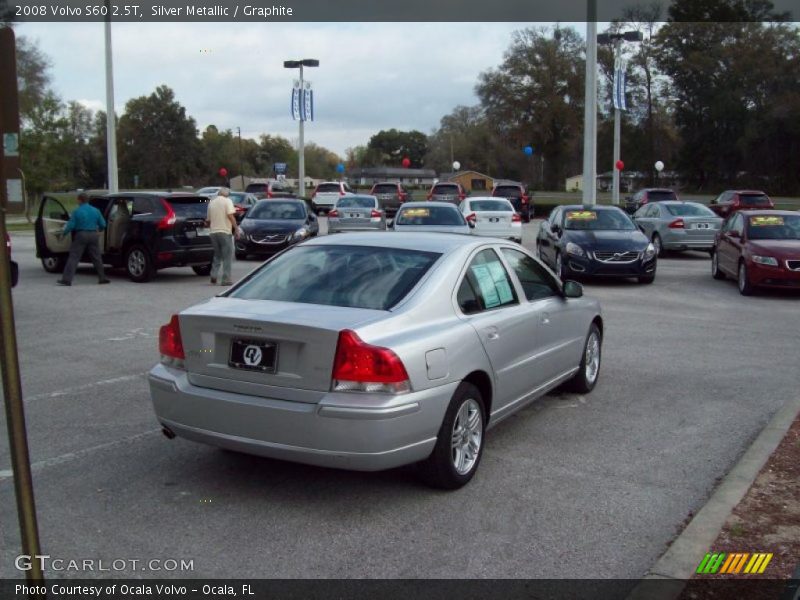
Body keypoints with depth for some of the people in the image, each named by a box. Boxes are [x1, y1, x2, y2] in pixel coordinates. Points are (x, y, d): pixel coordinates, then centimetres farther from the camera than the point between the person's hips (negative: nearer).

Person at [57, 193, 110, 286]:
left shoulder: (77, 211, -6)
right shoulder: (95, 211, 5)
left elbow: (71, 225, -7)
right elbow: (103, 224, 8)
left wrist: (63, 233, 8)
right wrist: (98, 231, 29)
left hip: (81, 235, -3)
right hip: (93, 235, 4)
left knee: (73, 257, -3)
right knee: (96, 258, 12)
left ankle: (66, 279, -8)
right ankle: (102, 278, 17)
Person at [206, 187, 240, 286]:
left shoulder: (211, 202, 14)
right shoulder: (227, 201, -3)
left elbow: (208, 220, 17)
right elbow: (230, 215, -17)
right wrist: (236, 228, -12)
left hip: (214, 232, 5)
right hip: (225, 231, -5)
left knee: (217, 255, 17)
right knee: (227, 256, 1)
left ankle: (213, 277, 5)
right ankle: (226, 279, -2)